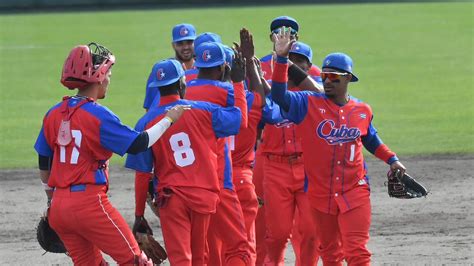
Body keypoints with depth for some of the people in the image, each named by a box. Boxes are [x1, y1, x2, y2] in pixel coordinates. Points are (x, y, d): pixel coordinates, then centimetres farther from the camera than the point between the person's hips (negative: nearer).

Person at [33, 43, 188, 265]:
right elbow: (137, 144, -14)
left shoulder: (54, 114, 9)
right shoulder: (97, 114, -11)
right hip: (90, 203, -7)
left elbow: (44, 163, 17)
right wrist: (168, 119, -2)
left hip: (59, 206, 7)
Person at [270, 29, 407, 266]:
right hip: (320, 191, 0)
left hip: (355, 191, 0)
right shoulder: (309, 104, -3)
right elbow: (279, 96, -19)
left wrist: (392, 159, 11)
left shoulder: (363, 111, 4)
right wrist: (281, 59, -28)